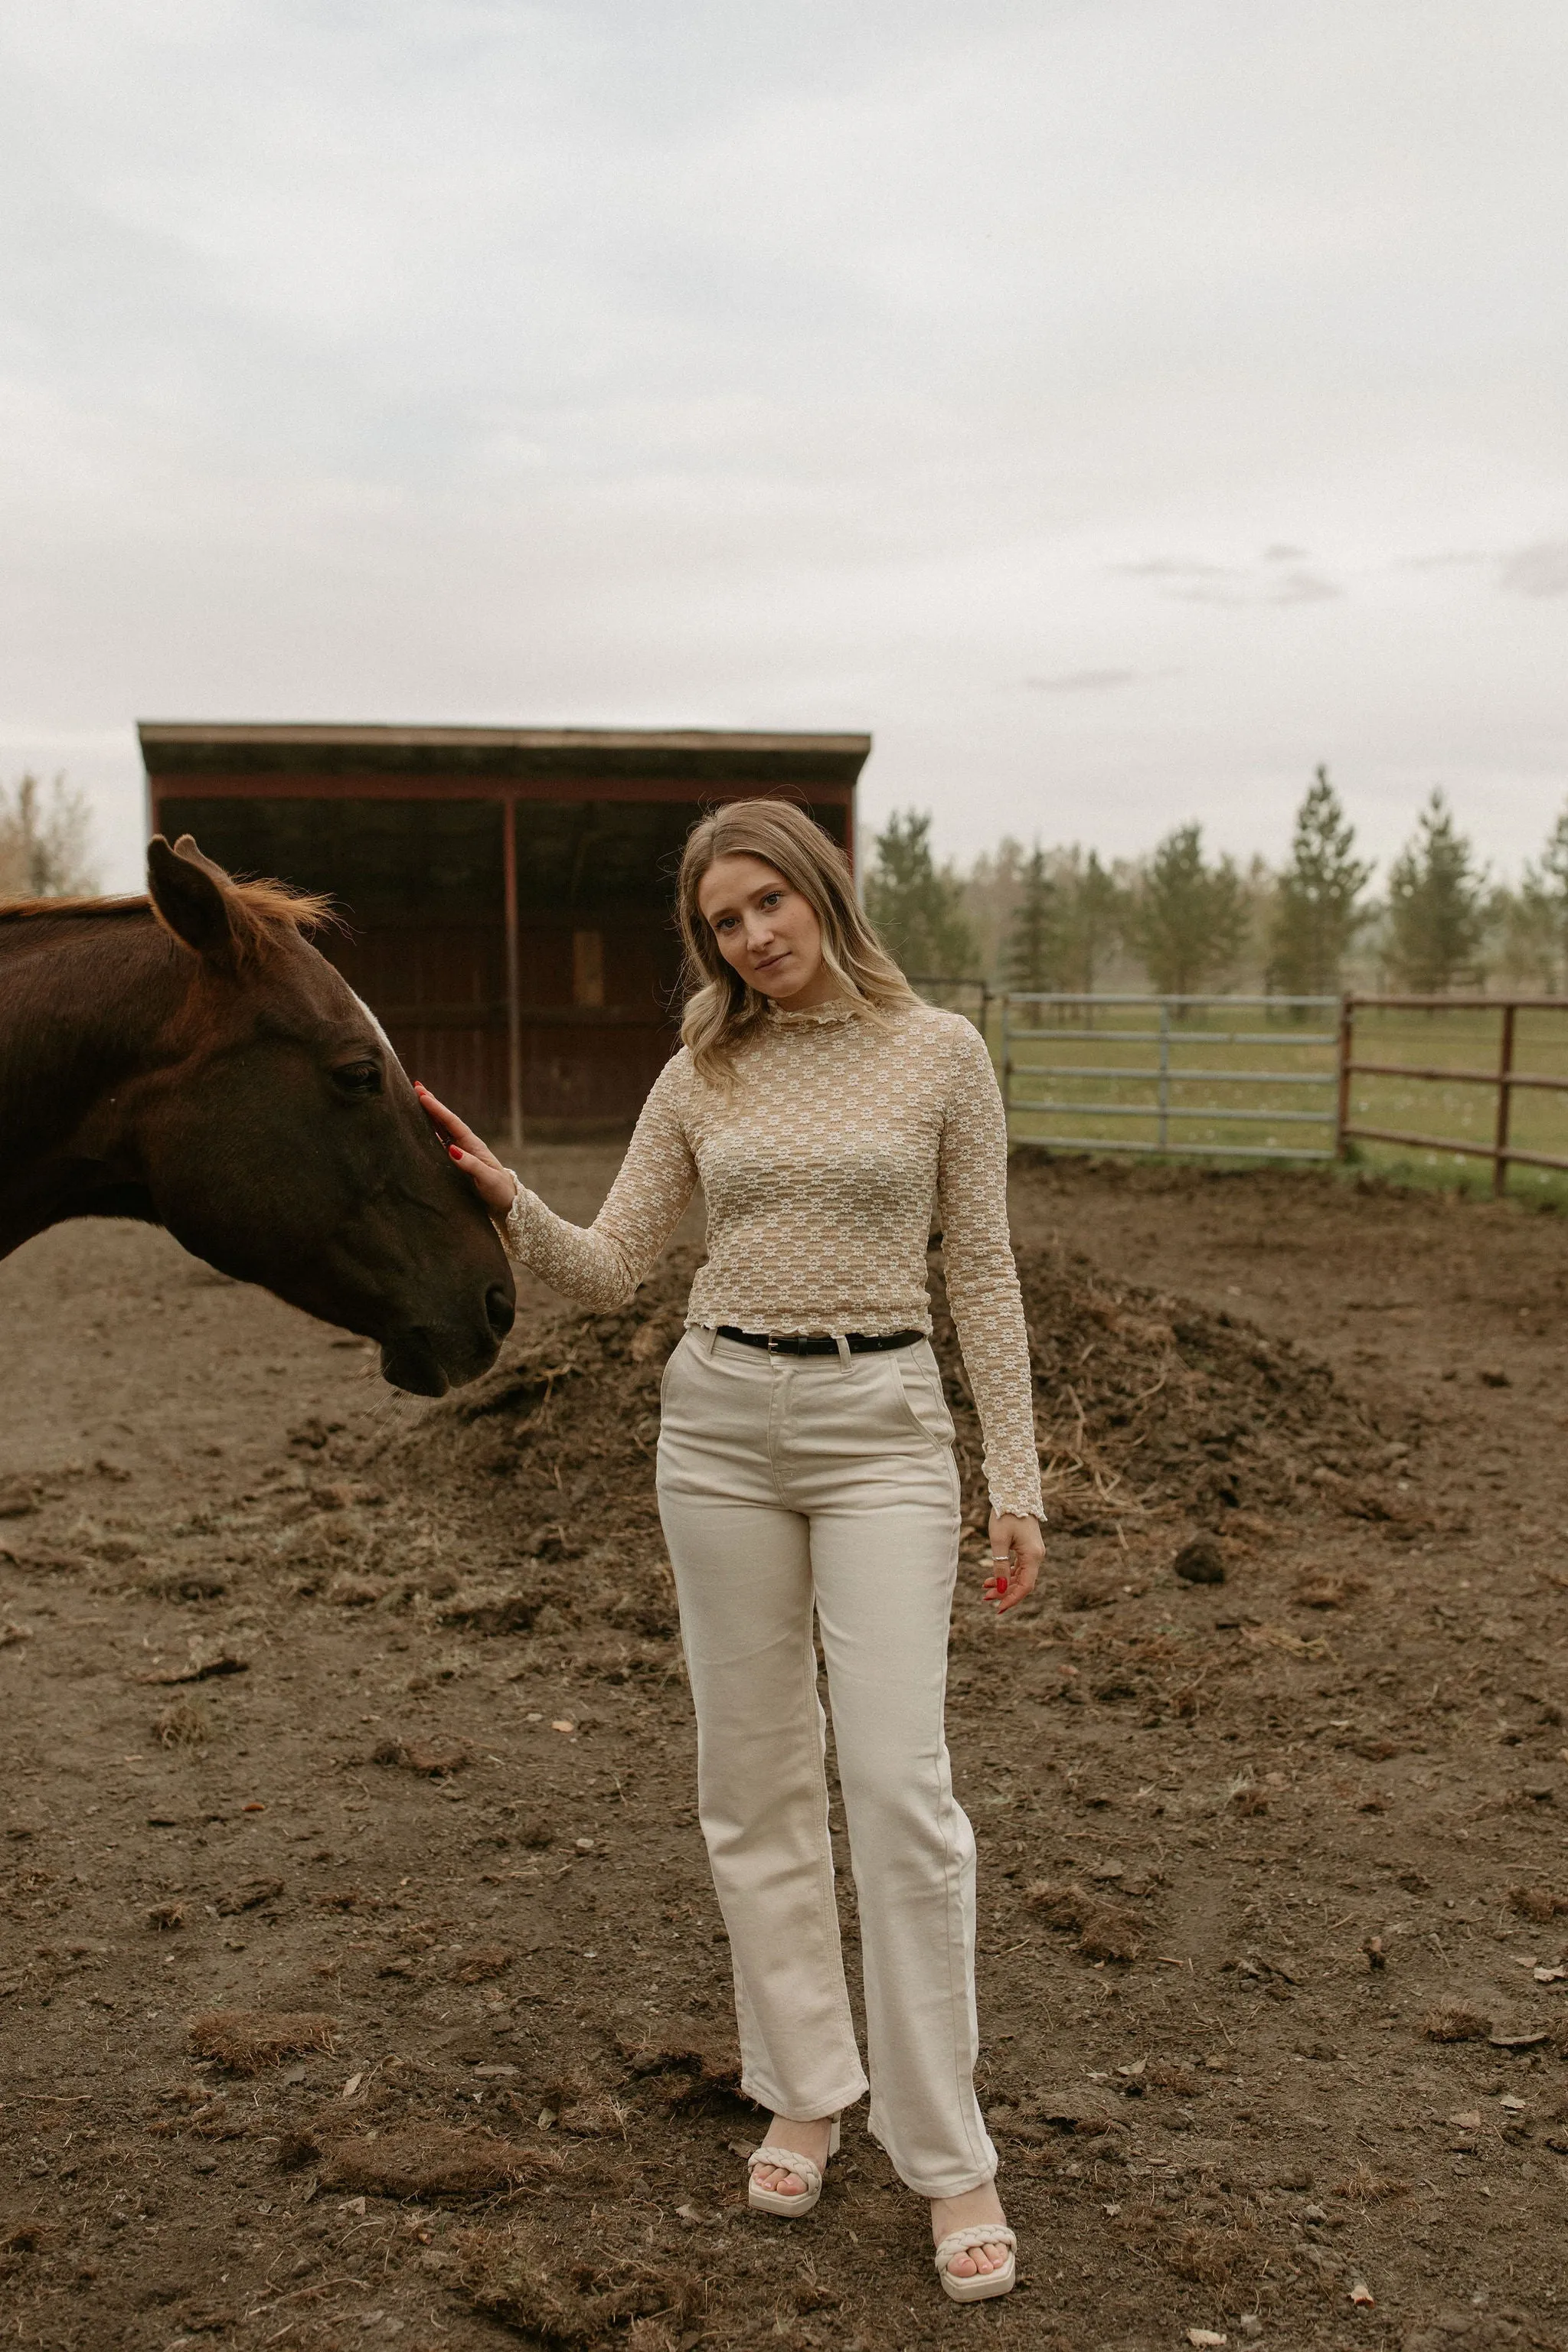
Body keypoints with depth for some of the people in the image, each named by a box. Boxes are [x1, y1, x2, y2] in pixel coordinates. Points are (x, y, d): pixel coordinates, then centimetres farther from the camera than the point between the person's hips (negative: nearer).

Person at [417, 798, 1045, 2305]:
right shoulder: (701, 1076, 5)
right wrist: (506, 1205, -16)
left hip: (880, 1423, -3)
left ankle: (946, 2154, 8)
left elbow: (982, 1276, 0)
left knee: (896, 1779, -7)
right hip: (718, 1422, 3)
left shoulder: (940, 1052, -1)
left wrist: (1015, 1482, -3)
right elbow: (608, 1273, 4)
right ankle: (804, 2092, 28)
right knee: (753, 1777, 10)